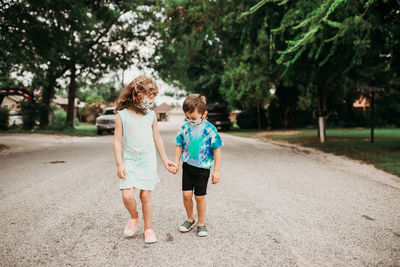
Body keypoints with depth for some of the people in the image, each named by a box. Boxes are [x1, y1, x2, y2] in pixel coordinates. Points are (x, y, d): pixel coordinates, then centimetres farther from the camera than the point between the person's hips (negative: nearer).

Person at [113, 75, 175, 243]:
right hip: (130, 161, -1)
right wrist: (119, 164, -8)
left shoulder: (151, 115, 7)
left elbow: (157, 139, 15)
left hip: (148, 161, 2)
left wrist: (165, 160, 18)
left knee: (146, 196, 1)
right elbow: (117, 141, -1)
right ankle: (134, 217, 22)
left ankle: (148, 229, 19)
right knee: (127, 195, -11)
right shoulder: (122, 115, -2)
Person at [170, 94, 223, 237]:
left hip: (203, 168, -3)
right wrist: (175, 163, 4)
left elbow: (217, 150, -6)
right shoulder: (185, 128, -2)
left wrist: (216, 171, -7)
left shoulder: (210, 129, -12)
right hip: (187, 166, 3)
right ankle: (190, 219, 26)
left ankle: (201, 223, 25)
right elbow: (179, 146, 9)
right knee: (186, 194, 0)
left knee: (200, 197, 5)